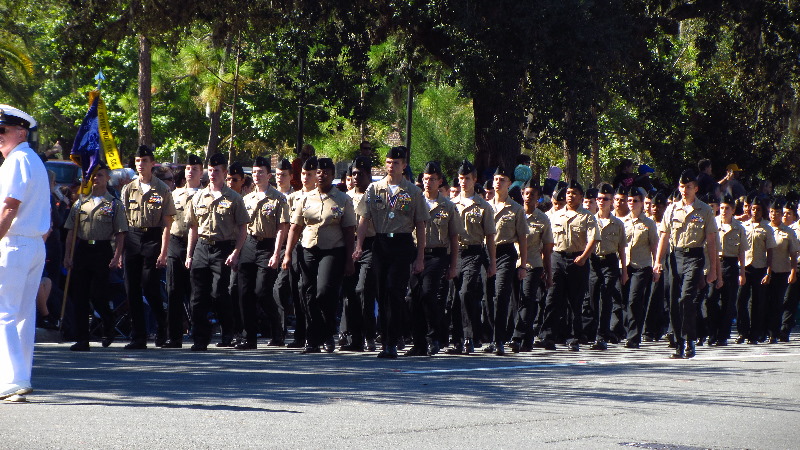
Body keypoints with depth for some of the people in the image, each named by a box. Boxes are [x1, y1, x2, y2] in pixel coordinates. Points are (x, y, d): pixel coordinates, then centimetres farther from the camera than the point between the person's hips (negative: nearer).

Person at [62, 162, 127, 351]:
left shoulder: (114, 204, 4)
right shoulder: (80, 203, 13)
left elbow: (120, 233, 1)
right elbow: (71, 231, 14)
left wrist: (117, 256, -9)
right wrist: (67, 255, 7)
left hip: (103, 250, -4)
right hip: (81, 249, 4)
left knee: (97, 295, -9)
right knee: (79, 295, 0)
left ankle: (108, 327, 20)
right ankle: (82, 339, 5)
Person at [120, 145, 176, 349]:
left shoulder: (162, 190, 0)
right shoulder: (128, 189, 10)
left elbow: (167, 224, -3)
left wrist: (163, 252, -10)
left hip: (152, 238, -4)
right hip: (132, 238, 4)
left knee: (150, 287, -8)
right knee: (132, 289, 1)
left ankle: (162, 326, 17)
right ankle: (138, 337, 7)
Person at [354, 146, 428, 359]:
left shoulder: (413, 192, 4)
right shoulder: (374, 189, 9)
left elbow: (420, 226, 5)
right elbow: (364, 219, 6)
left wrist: (420, 257, 1)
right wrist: (359, 246, -8)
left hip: (403, 245, -3)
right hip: (381, 243, 3)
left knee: (395, 291, -13)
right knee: (382, 293, 3)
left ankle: (391, 343, -11)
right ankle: (386, 342, 10)